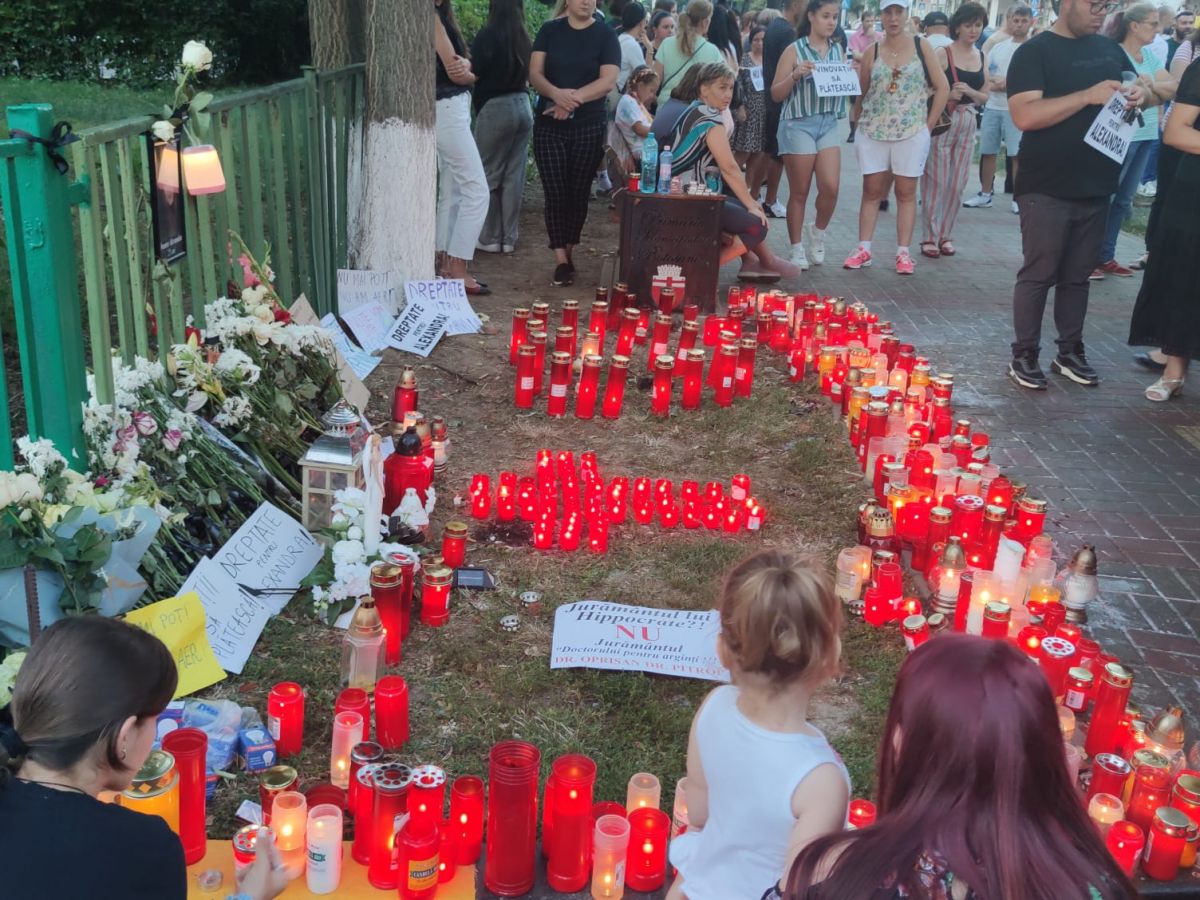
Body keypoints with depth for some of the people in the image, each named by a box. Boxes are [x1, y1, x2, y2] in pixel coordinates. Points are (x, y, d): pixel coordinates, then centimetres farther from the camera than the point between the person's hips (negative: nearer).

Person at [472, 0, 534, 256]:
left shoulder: (487, 36, -11)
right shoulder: (523, 37, 5)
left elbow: (476, 74, -6)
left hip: (495, 108, -5)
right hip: (522, 107, 6)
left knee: (490, 175, 4)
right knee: (514, 176, 8)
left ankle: (490, 238, 8)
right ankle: (509, 238, 13)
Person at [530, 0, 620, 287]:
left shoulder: (605, 36, 1)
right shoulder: (549, 31, 7)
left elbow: (608, 81, -9)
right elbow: (534, 74, -1)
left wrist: (574, 98, -20)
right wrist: (557, 94, -21)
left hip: (589, 126, -1)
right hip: (549, 125, 1)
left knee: (579, 192, 4)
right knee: (555, 192, -5)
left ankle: (568, 250, 19)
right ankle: (561, 259, -3)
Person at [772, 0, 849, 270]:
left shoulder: (838, 51, 11)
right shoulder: (795, 50, -3)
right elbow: (776, 93, -3)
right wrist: (796, 75, -19)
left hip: (829, 124, 4)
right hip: (798, 124, -4)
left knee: (830, 187, -7)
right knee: (799, 192, 2)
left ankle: (818, 231, 20)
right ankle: (797, 250, 12)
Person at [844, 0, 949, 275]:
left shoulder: (921, 46, 2)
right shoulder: (872, 51, 4)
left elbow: (942, 87, 2)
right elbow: (860, 93, 9)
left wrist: (928, 125, -2)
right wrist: (861, 124, 1)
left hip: (911, 133, -1)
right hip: (873, 133, 1)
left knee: (906, 193, 2)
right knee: (872, 191, 4)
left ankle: (903, 253, 6)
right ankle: (864, 249, 9)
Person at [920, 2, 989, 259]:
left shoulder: (982, 58, 11)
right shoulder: (943, 54, -5)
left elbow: (984, 97, 13)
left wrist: (970, 92, -8)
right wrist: (948, 94, -24)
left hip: (968, 124, 5)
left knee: (957, 183, 7)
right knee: (936, 180, -4)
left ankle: (945, 235, 15)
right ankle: (930, 237, 2)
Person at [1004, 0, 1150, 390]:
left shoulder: (1109, 49, 11)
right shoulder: (1034, 52, -8)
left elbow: (1136, 85, 24)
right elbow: (1025, 115, -20)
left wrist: (1137, 94, -1)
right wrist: (1088, 95, -23)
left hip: (1096, 187, 6)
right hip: (1047, 189, -6)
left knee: (1078, 276, 13)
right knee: (1038, 274, 1)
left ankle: (1070, 353, 22)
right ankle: (1024, 355, 11)